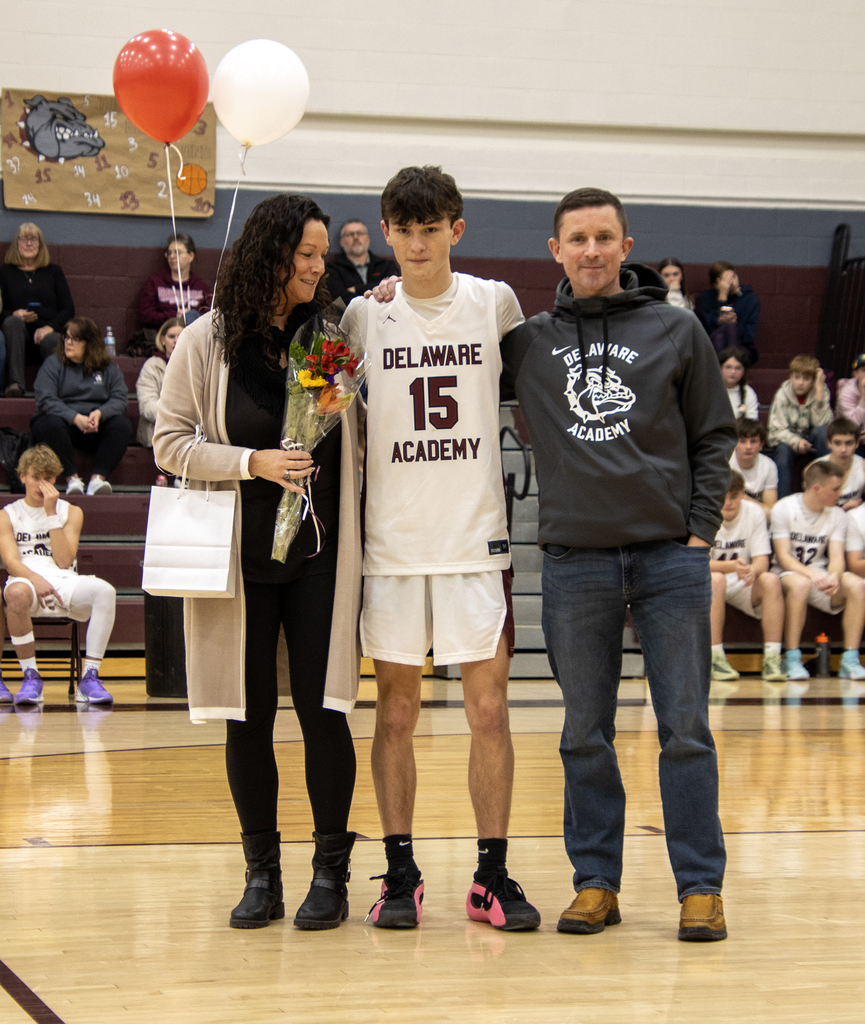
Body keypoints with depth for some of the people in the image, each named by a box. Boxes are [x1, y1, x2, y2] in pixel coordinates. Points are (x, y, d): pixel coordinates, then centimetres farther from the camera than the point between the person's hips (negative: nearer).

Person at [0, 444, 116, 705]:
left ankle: (89, 678, -29)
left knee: (104, 591, -32)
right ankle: (30, 676, -25)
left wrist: (51, 513, -2)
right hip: (27, 580, -2)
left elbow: (64, 560, 1)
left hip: (64, 582, 2)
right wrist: (35, 579, -24)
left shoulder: (71, 512, 17)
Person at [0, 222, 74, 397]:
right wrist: (15, 315, -12)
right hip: (19, 336, -1)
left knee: (51, 341, -37)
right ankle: (15, 383, -52)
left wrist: (50, 327, -7)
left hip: (48, 332, 1)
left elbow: (69, 309, 13)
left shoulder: (53, 271, 23)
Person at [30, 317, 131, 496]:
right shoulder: (53, 364, 7)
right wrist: (76, 418, -23)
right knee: (51, 424, -36)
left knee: (122, 425, -27)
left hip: (95, 427, 2)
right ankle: (72, 479, -33)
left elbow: (120, 399, 0)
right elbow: (46, 400, -8)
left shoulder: (108, 367, 13)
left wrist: (99, 413, -22)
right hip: (64, 422, -2)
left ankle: (98, 478, -32)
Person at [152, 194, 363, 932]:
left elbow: (364, 440, 13)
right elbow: (171, 442, -1)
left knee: (322, 709, -2)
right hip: (239, 557, 0)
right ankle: (261, 875, 16)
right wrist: (252, 463, -13)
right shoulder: (206, 343, 0)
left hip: (319, 557, 1)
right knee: (249, 717, 5)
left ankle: (330, 872, 8)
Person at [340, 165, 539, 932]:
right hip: (392, 541, 0)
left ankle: (493, 876, 8)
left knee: (488, 708, 0)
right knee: (396, 711, 4)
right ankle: (400, 873, 13)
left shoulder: (495, 302, 2)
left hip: (478, 533, 0)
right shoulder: (364, 313, 2)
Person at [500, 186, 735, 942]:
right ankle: (596, 882, 15)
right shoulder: (528, 342, 8)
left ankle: (701, 887, 5)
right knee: (586, 734, 6)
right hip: (575, 560, 1)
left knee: (686, 729, -1)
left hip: (670, 555, -1)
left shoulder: (677, 331, 6)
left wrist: (700, 531, -1)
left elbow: (714, 437, 8)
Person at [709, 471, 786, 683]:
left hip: (743, 586, 3)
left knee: (771, 580, -27)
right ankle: (715, 659, -33)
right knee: (716, 580, -36)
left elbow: (762, 560, -9)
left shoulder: (754, 512, -5)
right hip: (707, 584, -2)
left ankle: (772, 658, -27)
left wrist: (753, 570, -34)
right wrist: (731, 566, -37)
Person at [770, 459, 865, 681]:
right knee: (800, 584, -40)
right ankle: (792, 660, -32)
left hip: (820, 575, 4)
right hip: (788, 573, -4)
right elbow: (783, 557, -15)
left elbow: (837, 556, -7)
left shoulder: (838, 515, 3)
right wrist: (812, 575, -32)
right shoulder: (784, 509, -9)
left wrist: (834, 576, -32)